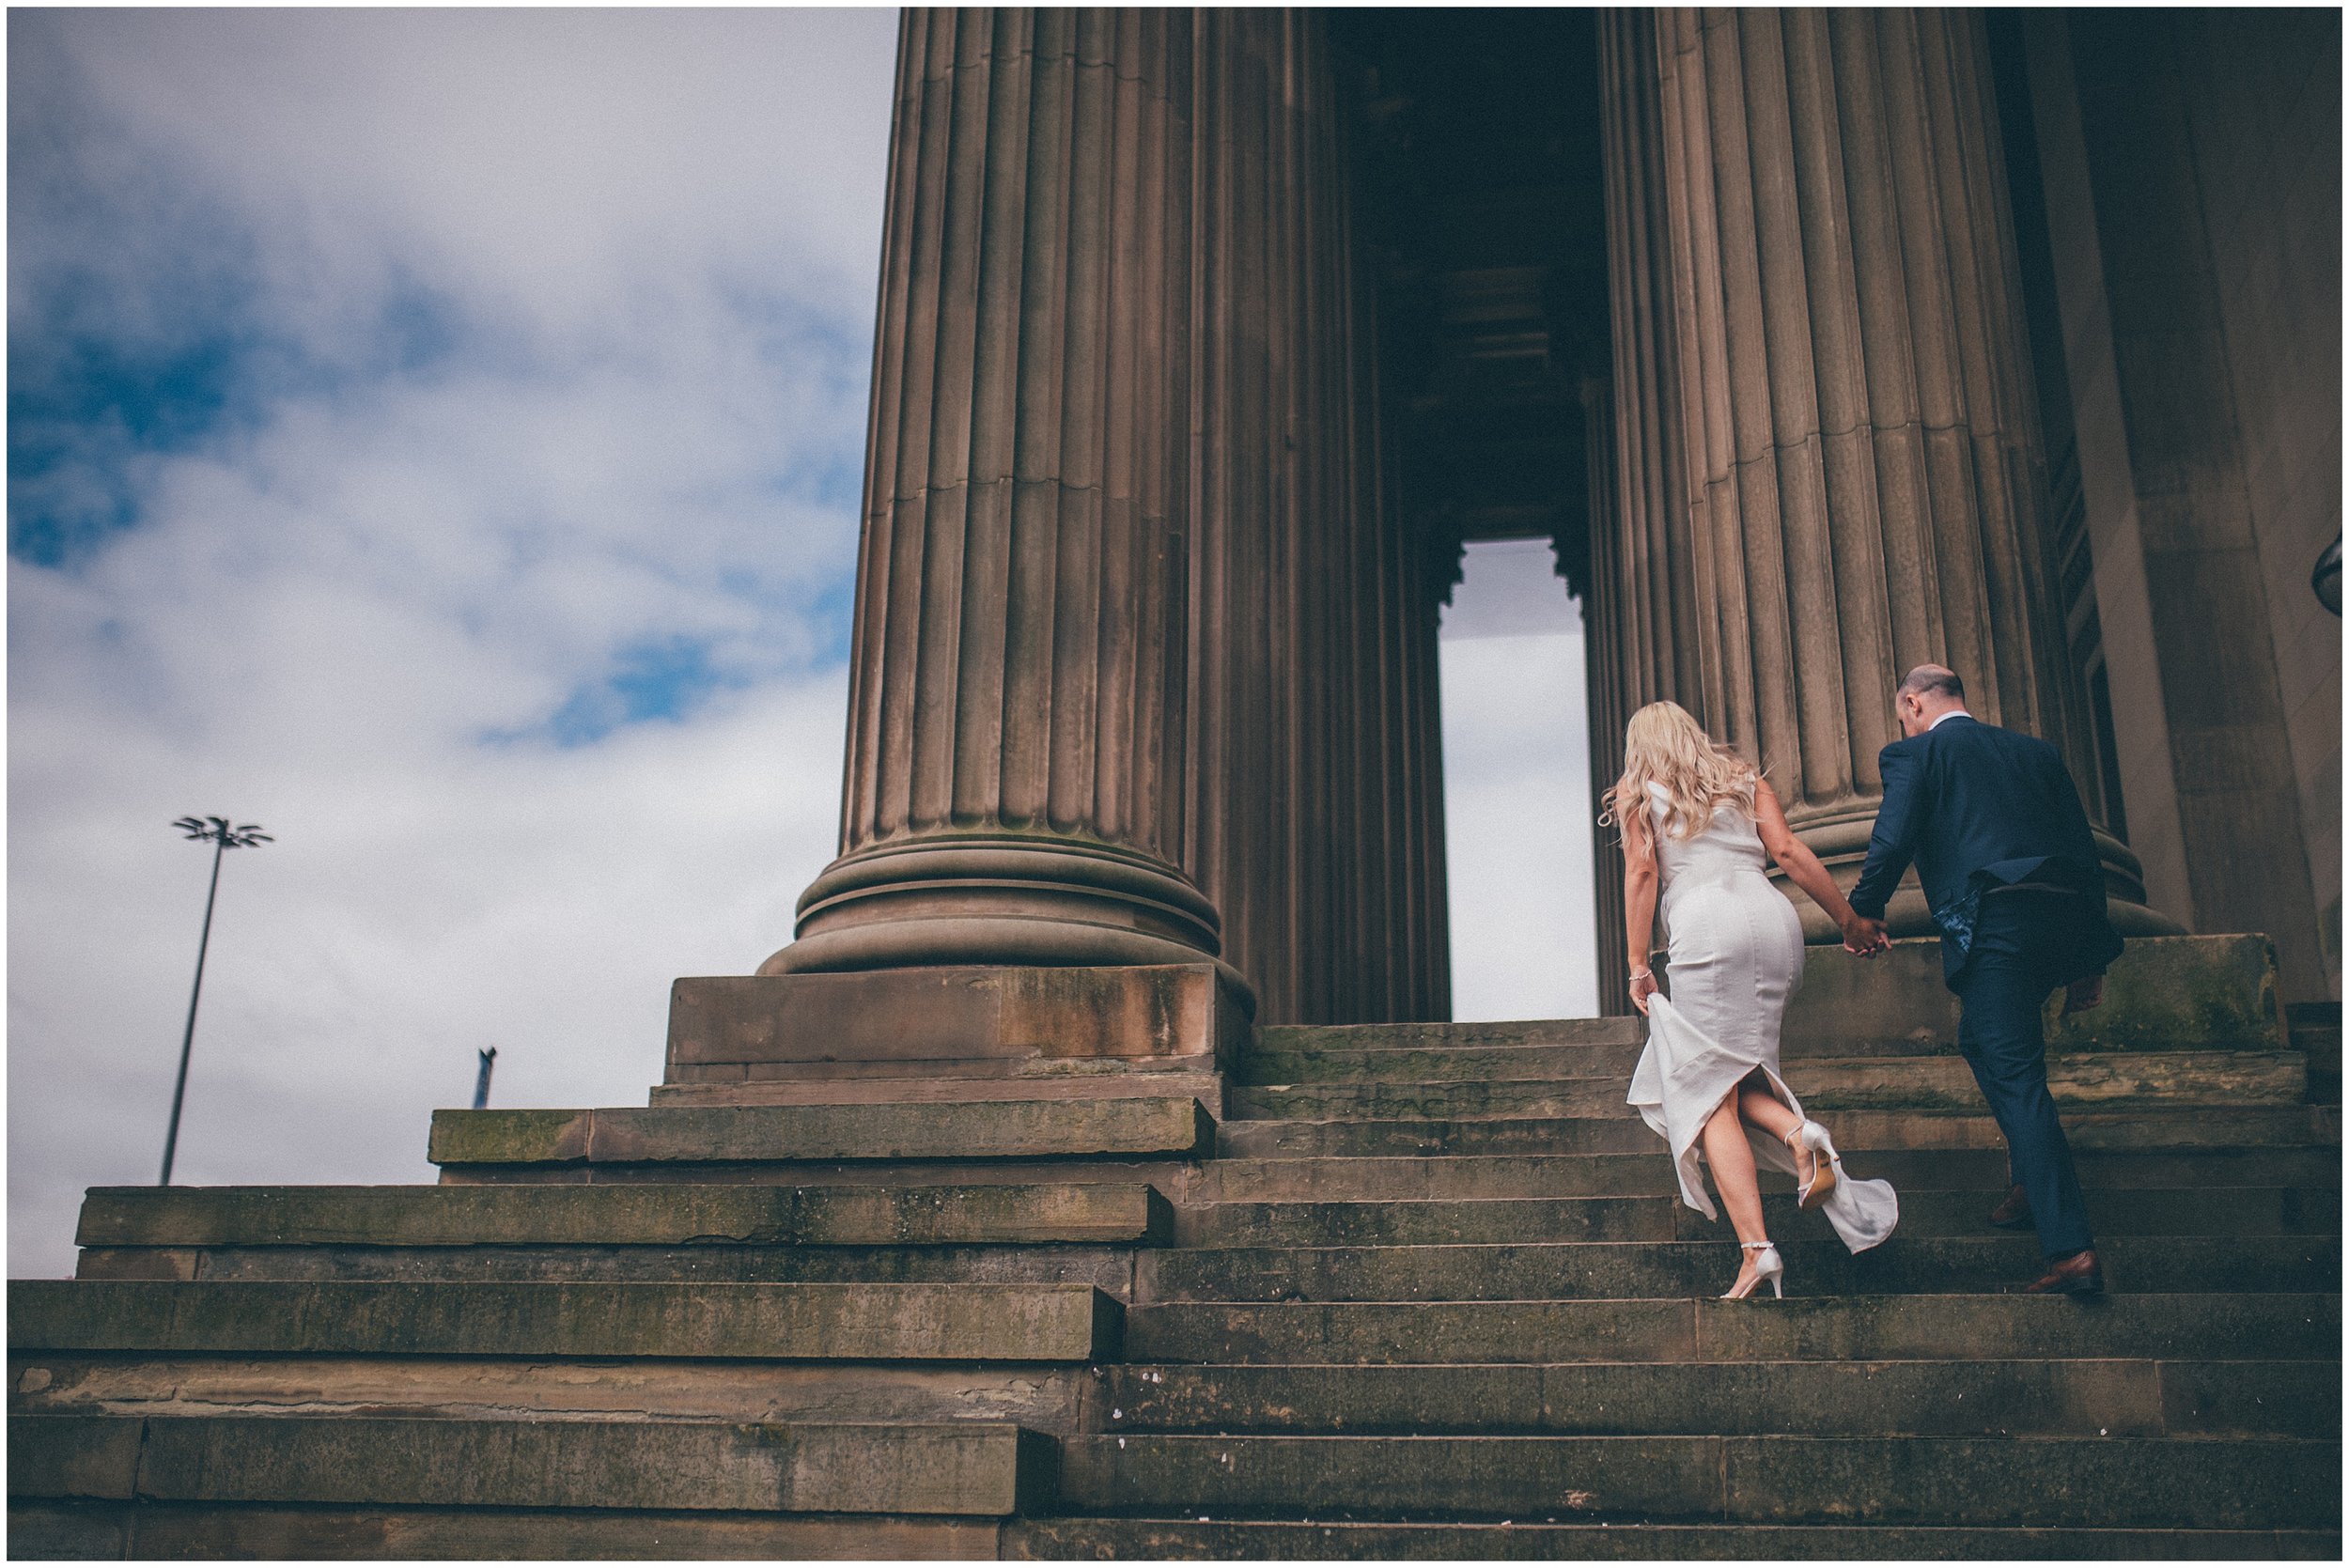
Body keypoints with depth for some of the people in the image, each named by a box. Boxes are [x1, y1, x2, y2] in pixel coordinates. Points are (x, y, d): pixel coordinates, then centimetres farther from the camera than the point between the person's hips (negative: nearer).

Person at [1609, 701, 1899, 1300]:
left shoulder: (1636, 793, 16)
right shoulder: (1739, 777, 24)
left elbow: (1642, 872, 4)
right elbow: (1788, 851, 12)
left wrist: (1638, 965, 5)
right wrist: (1849, 919, 15)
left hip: (1707, 925, -5)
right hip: (1774, 919, 5)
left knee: (1706, 1092, -4)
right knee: (1727, 1064, 20)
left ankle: (1757, 1249, -16)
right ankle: (1796, 1128, -10)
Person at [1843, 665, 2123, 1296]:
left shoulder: (1914, 753, 7)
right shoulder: (2035, 751, 23)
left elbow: (1892, 840, -8)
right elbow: (2084, 848, 20)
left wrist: (1865, 908, 8)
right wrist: (2089, 958, 23)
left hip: (1990, 923, -7)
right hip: (2062, 921, 7)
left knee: (2015, 1076, -7)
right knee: (1983, 1039, 27)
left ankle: (2071, 1248, -15)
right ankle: (2029, 1182, 25)